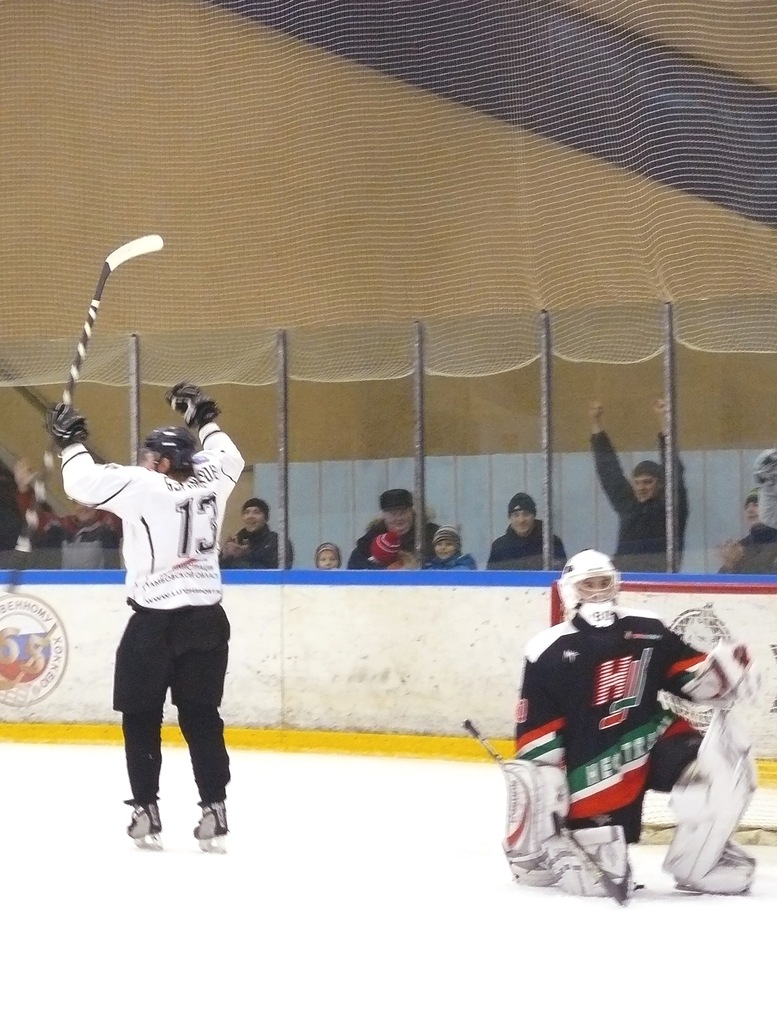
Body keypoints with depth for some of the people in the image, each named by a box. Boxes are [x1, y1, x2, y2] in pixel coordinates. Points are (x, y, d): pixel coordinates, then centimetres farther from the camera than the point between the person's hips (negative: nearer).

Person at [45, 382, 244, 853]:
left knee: (141, 718, 8)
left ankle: (147, 813, 8)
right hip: (207, 620, 5)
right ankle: (214, 811, 5)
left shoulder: (144, 486, -12)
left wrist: (71, 440, 4)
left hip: (154, 624, -5)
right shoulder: (211, 481, 3)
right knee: (201, 716, 10)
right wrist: (204, 418, 36)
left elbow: (84, 482, -11)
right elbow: (230, 458, 26)